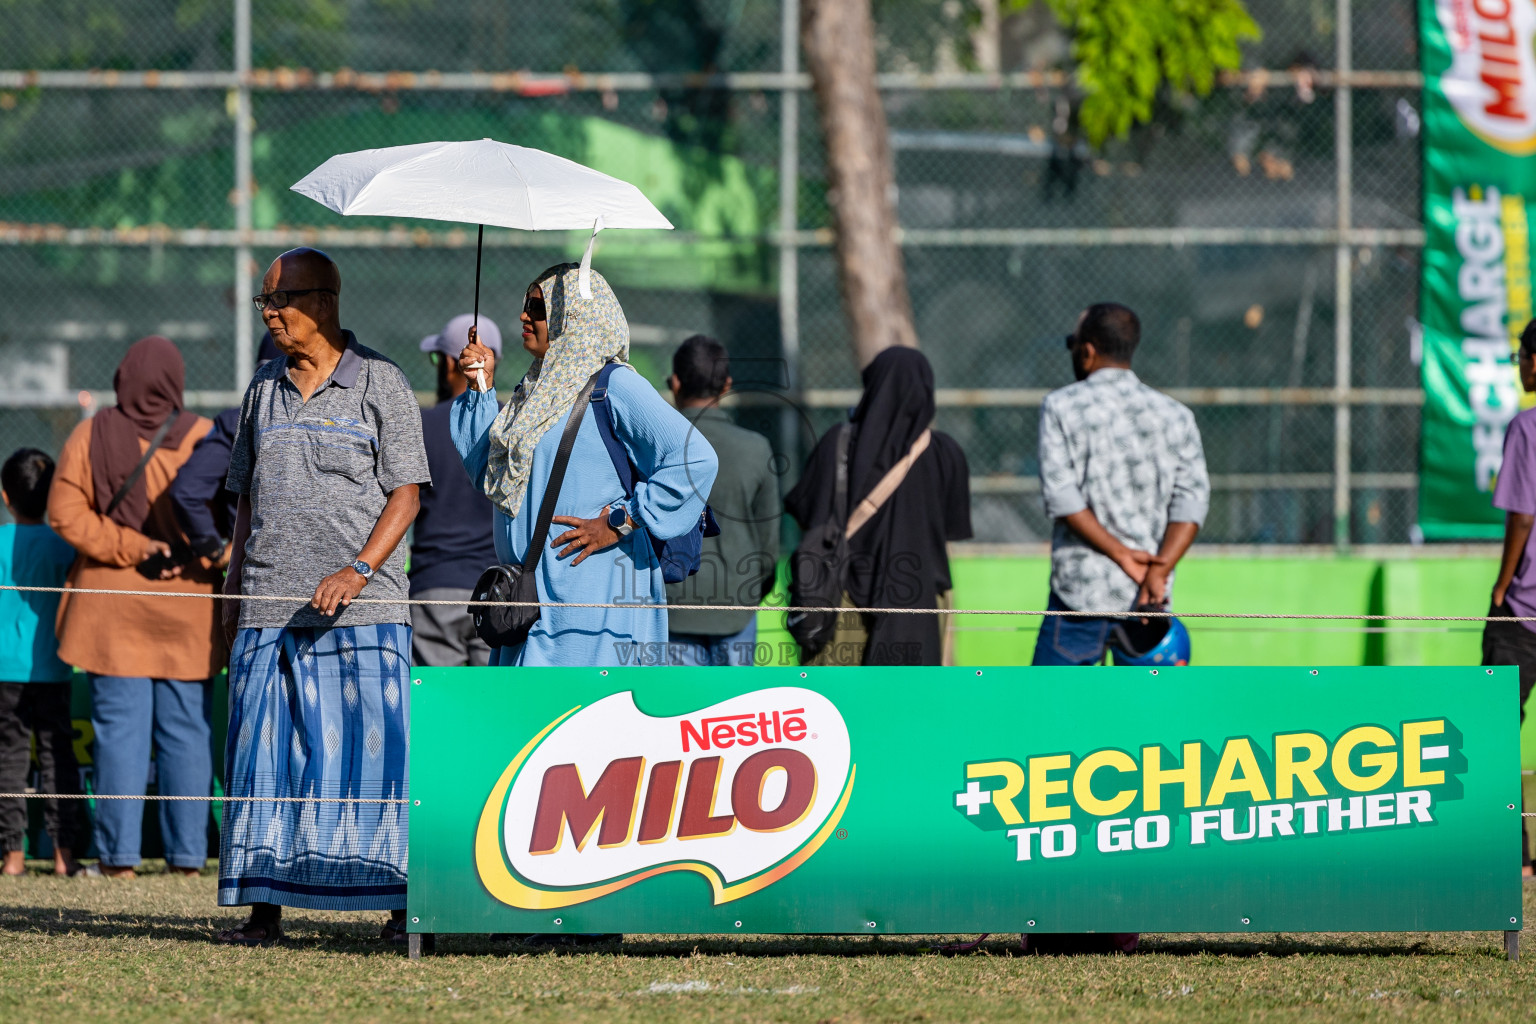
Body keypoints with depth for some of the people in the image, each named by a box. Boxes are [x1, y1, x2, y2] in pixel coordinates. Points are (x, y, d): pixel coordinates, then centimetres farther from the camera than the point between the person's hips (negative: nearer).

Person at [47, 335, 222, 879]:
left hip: (112, 609, 0)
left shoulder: (91, 437, -1)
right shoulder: (203, 438, -5)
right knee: (185, 732, 6)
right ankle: (188, 853, 6)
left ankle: (118, 853, -2)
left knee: (119, 730, 1)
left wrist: (129, 547, -9)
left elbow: (66, 513, -7)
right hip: (188, 610, 0)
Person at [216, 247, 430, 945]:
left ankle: (402, 902, -3)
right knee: (264, 750, 0)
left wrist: (359, 569, -17)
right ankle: (264, 905, 3)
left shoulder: (380, 384, 1)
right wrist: (234, 589, 13)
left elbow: (405, 494, -4)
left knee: (371, 749, -7)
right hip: (268, 607, 5)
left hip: (361, 604, -5)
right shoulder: (265, 389, 16)